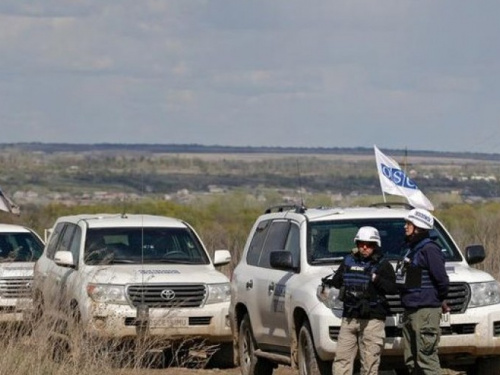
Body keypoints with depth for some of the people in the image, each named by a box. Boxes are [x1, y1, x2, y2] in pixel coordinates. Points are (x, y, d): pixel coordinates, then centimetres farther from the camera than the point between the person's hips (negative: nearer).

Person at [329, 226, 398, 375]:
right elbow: (335, 282, 19)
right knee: (342, 358, -2)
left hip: (372, 320, -4)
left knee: (369, 362, -4)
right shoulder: (348, 261, 15)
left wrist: (376, 279, -18)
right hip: (349, 318, 4)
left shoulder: (382, 265, 3)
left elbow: (393, 289, -7)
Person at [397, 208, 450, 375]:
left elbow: (442, 280, -16)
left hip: (426, 311, -10)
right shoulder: (412, 249, 17)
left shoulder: (429, 249, -12)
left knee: (426, 358, -12)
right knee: (411, 360, 13)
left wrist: (440, 300, 0)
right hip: (410, 311, 10)